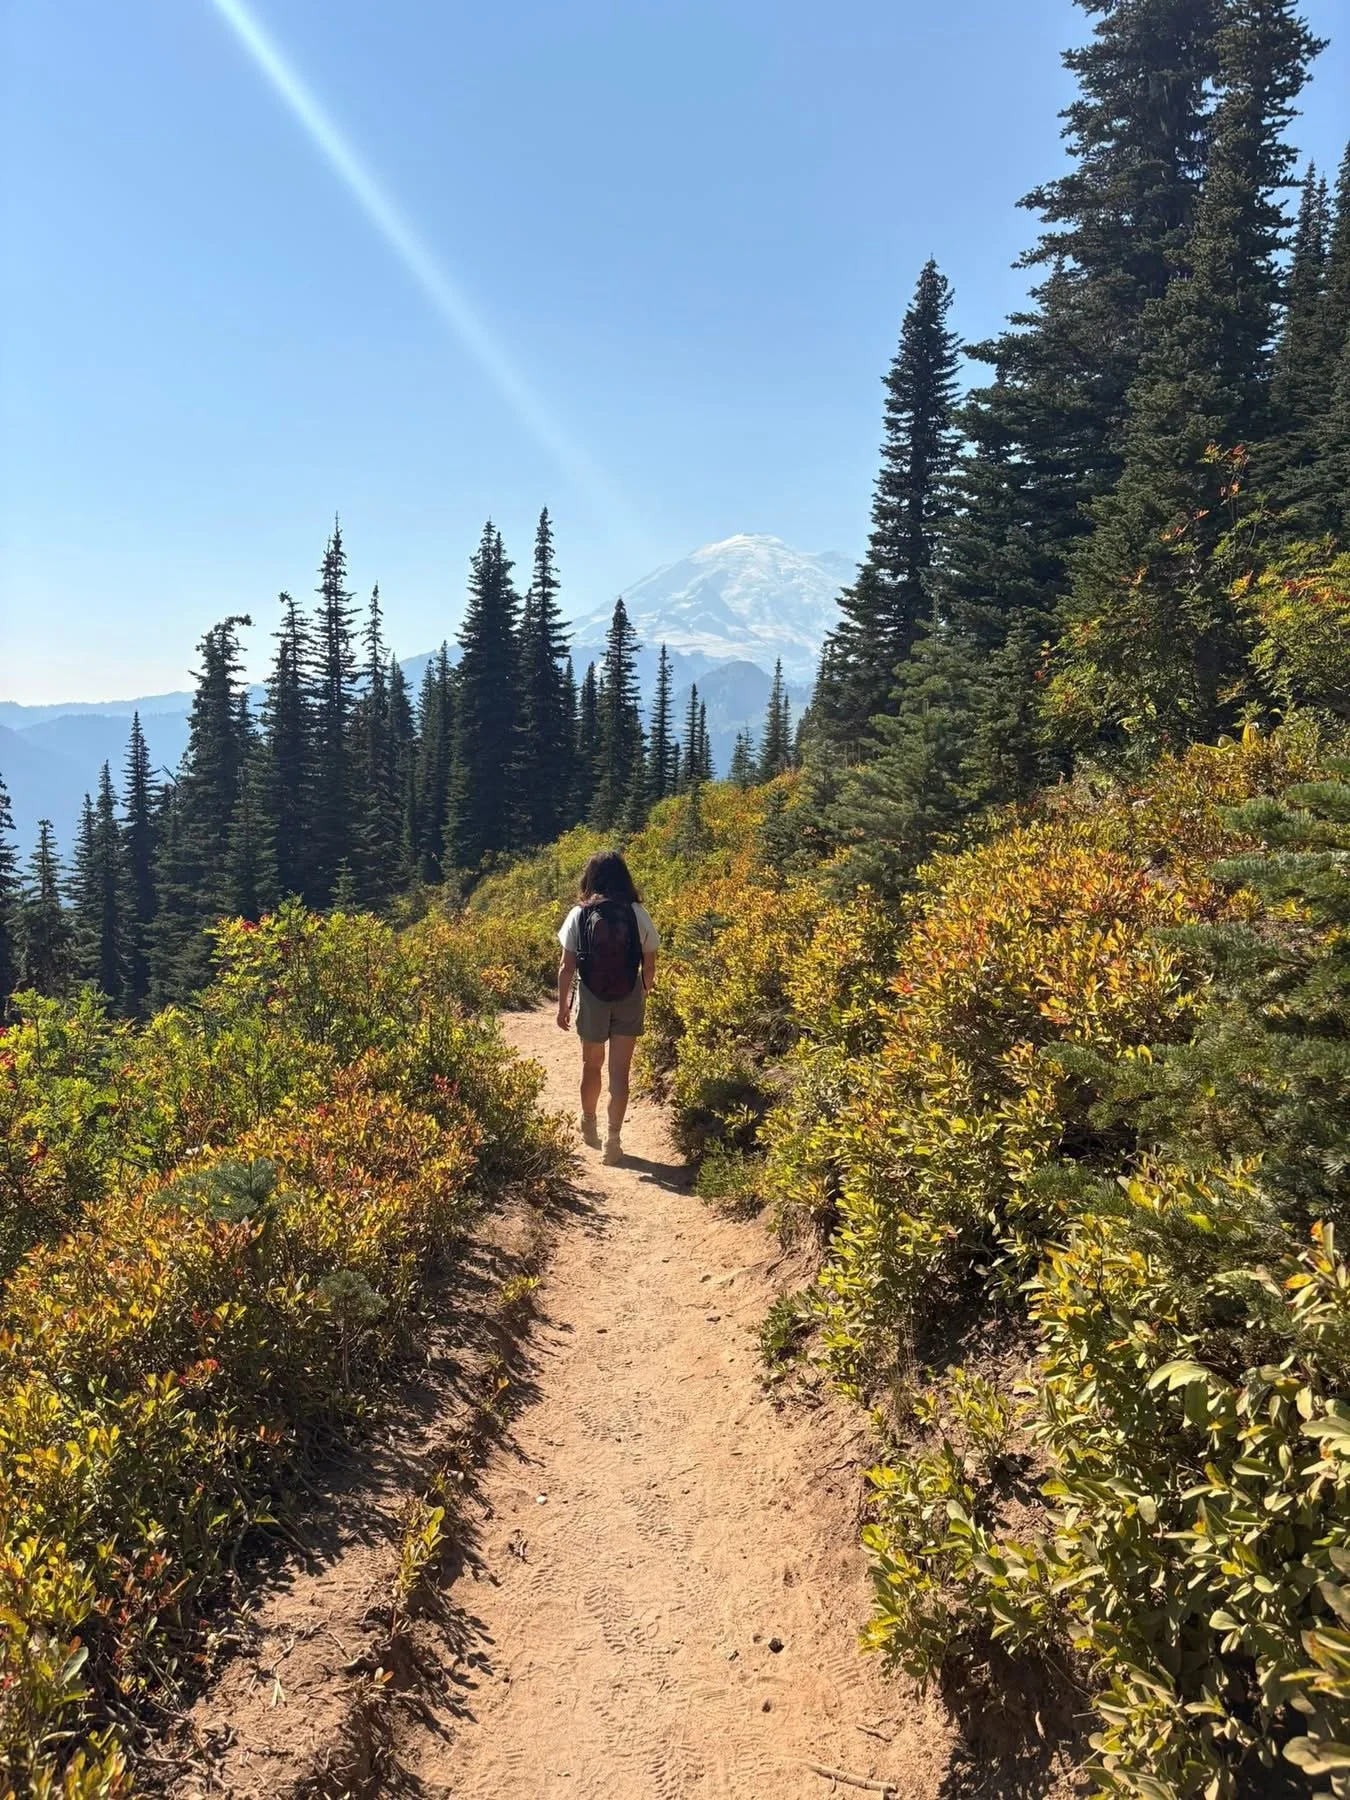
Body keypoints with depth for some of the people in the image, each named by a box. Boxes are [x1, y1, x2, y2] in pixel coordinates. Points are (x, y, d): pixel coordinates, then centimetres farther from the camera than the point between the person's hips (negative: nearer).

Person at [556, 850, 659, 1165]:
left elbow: (567, 966, -6)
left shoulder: (579, 915, -7)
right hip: (629, 1001, -1)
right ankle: (613, 1139, 3)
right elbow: (649, 966, -2)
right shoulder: (637, 914, -7)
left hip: (591, 1000, 1)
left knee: (592, 1065, 20)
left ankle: (589, 1125, 40)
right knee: (619, 1072, 6)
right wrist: (644, 994, 16)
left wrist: (563, 1004, 6)